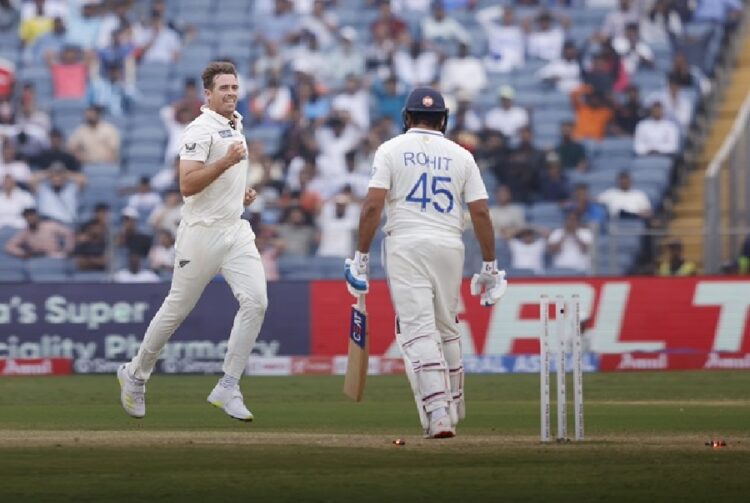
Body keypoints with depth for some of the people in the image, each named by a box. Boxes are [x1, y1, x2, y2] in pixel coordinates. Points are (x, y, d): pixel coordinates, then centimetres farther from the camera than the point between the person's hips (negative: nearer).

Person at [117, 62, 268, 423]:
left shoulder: (235, 126, 15)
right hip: (203, 231, -7)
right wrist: (226, 162, -29)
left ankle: (228, 387, -7)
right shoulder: (201, 130, -13)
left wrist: (240, 193, 14)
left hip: (235, 230, 7)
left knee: (255, 301, -11)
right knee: (177, 309, 3)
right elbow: (187, 185, -21)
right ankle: (135, 375, 23)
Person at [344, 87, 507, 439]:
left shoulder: (391, 150, 3)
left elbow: (373, 206, -7)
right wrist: (490, 266, 9)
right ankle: (452, 410, 25)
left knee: (418, 330, -9)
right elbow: (481, 213, 4)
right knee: (446, 329, 18)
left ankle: (437, 414, -23)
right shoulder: (460, 156, 10)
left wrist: (361, 257, -3)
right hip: (450, 247, 3)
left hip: (406, 246, -3)